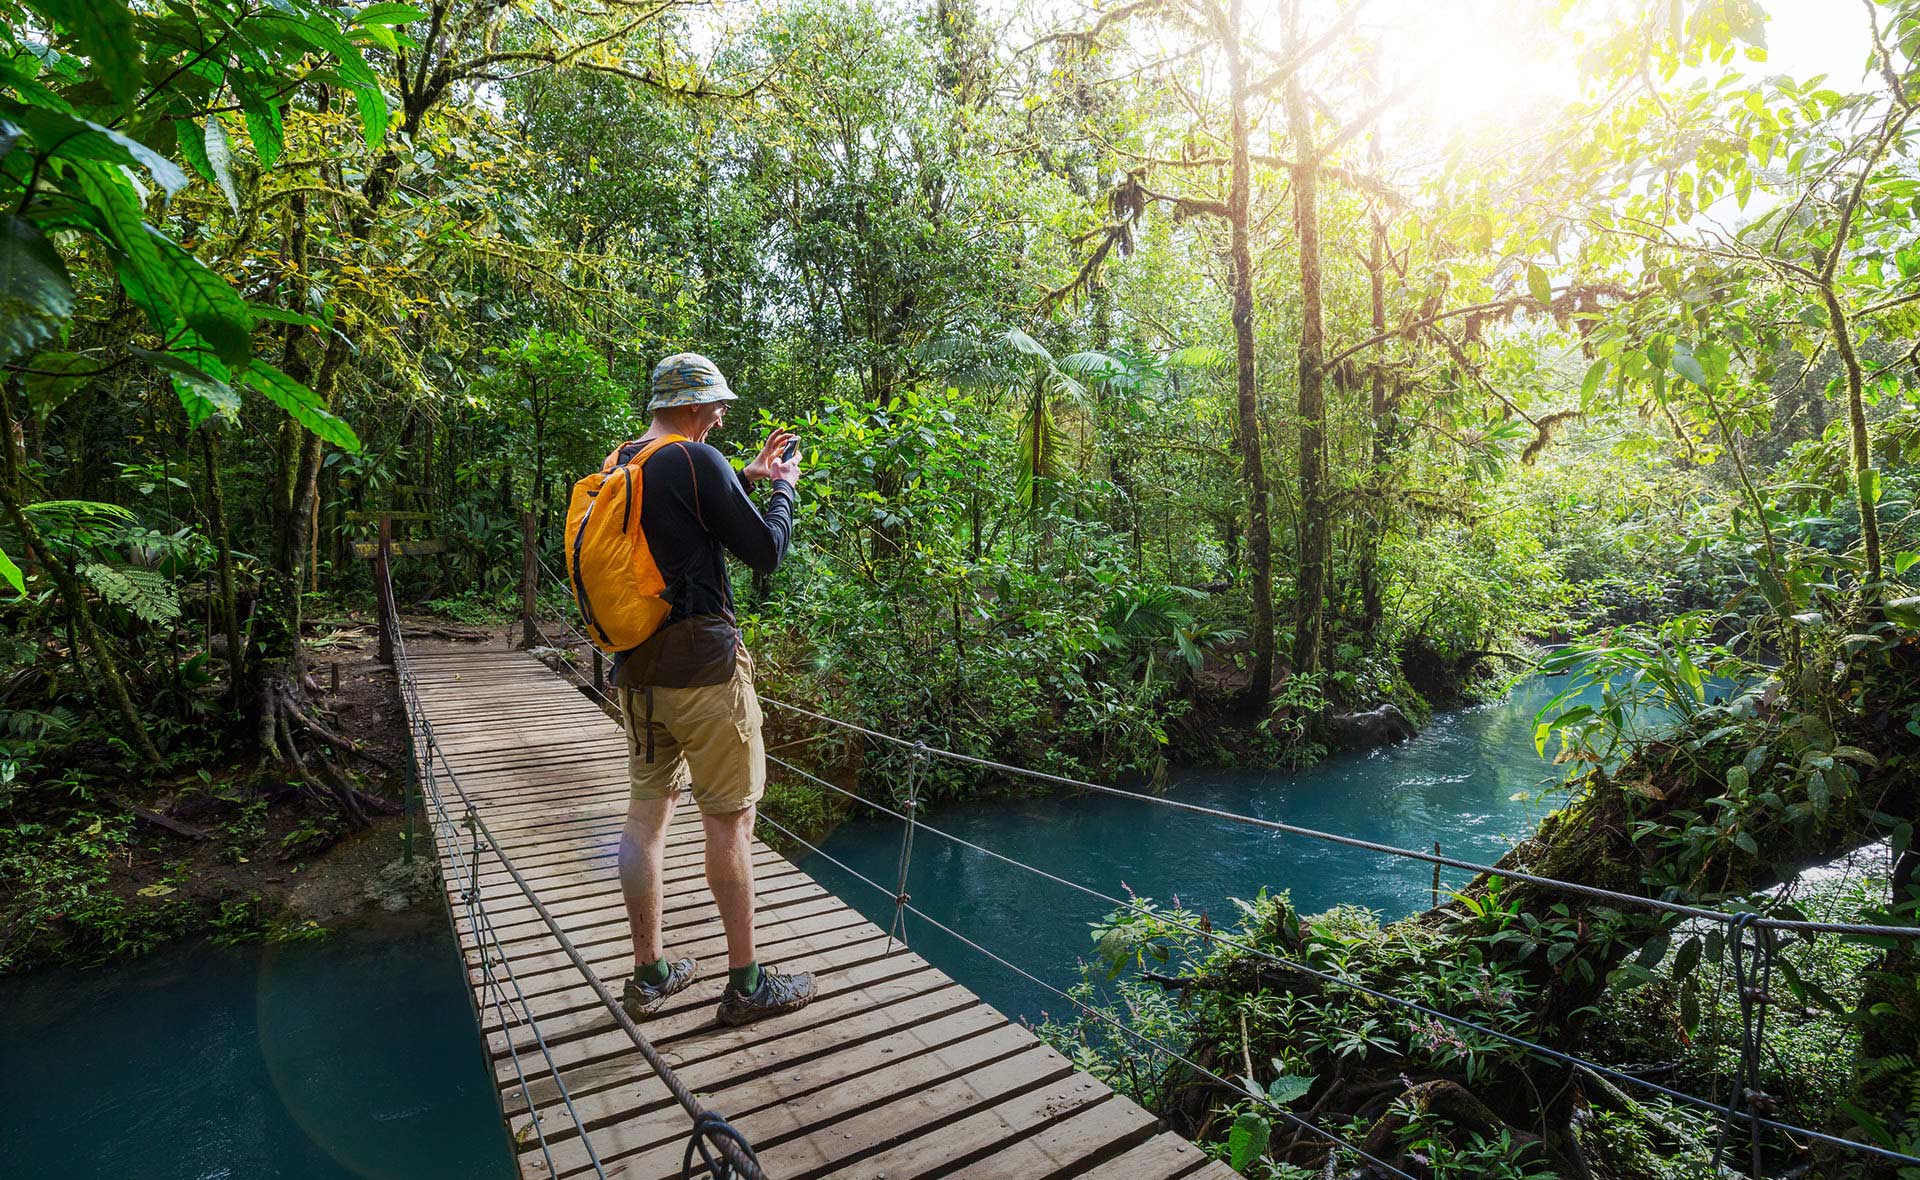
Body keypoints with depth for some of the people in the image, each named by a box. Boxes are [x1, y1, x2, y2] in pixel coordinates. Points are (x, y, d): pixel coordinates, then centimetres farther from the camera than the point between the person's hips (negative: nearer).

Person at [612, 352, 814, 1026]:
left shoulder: (622, 463, 11)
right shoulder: (697, 460, -13)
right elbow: (766, 551, -9)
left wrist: (748, 478, 24)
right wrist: (782, 487, 6)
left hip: (636, 670, 8)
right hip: (702, 669, -8)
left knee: (648, 808, 14)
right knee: (728, 820, 2)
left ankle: (649, 975, 25)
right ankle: (747, 984, 13)